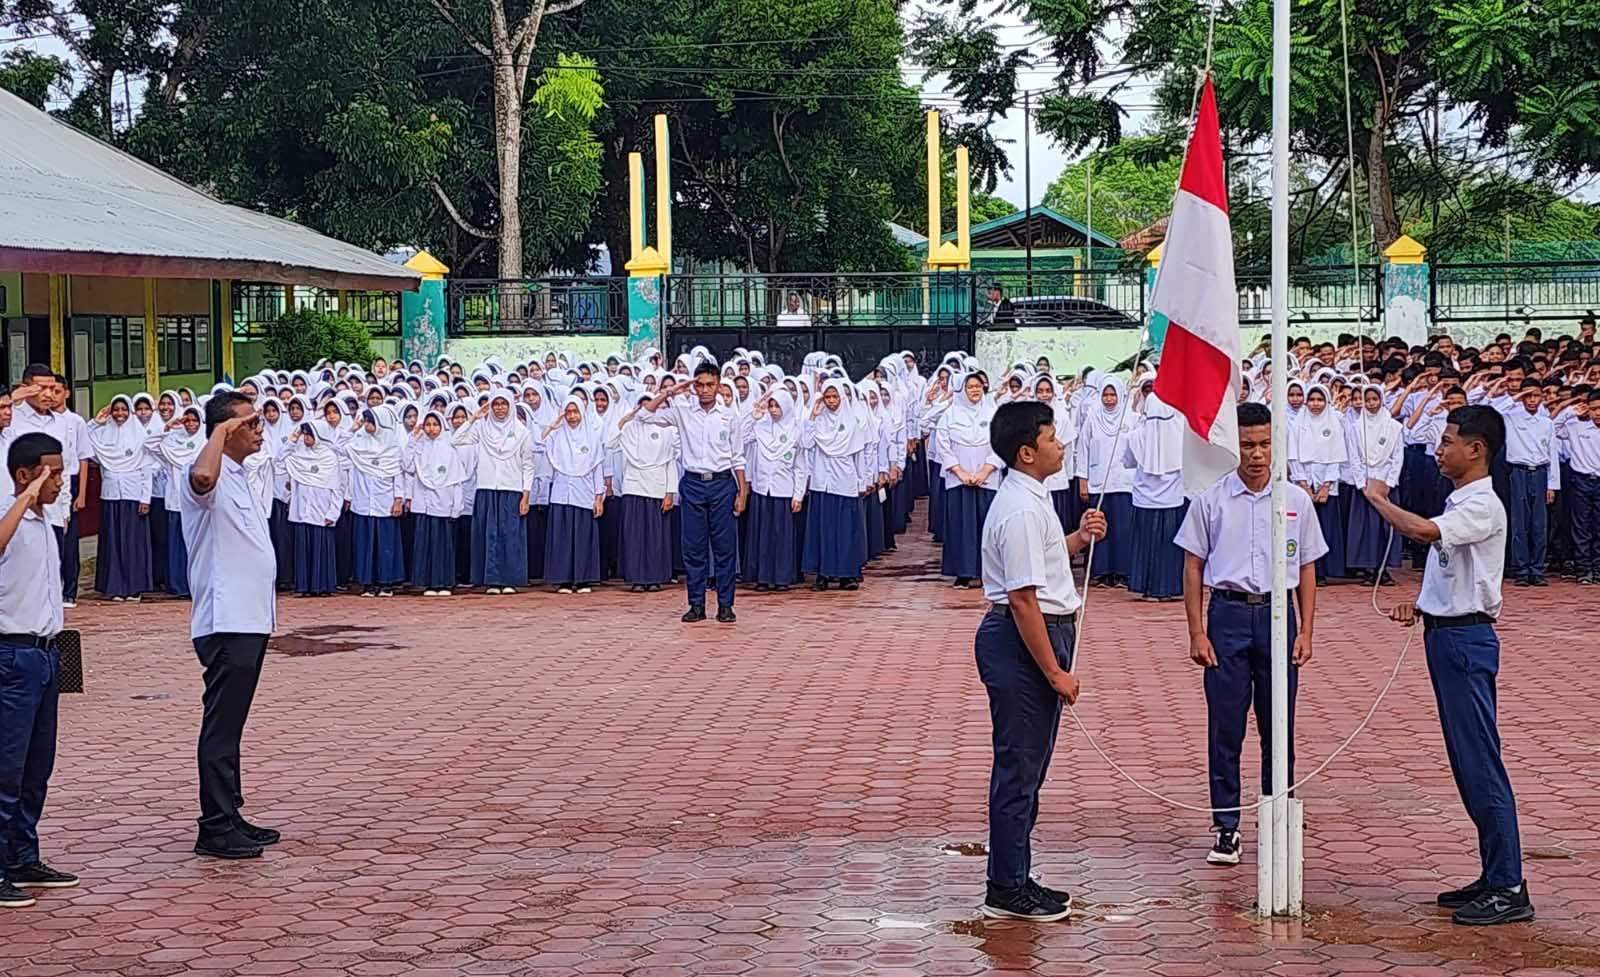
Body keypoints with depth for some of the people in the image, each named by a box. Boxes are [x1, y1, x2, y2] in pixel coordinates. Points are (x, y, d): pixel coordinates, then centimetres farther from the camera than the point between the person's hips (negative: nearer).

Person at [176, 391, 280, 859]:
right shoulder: (211, 476, -14)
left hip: (250, 619, 10)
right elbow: (202, 477, -41)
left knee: (230, 724, 14)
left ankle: (230, 818, 21)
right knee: (221, 725, -6)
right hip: (225, 623, -10)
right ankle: (215, 829, -3)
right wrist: (220, 431, -27)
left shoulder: (241, 477, 17)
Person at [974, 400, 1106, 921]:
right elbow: (1024, 599, -23)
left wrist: (1078, 537, 13)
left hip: (1037, 636, 11)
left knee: (1027, 765, 16)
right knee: (1019, 766, -3)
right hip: (1022, 643, -11)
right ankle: (1007, 889, 5)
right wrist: (1055, 671, -21)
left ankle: (1013, 879, 25)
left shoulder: (1029, 500, 12)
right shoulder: (1021, 510, -20)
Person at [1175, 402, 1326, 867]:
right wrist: (1197, 633, -3)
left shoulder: (1296, 500, 5)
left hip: (1278, 613, 1)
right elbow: (1193, 569, 3)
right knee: (1225, 727, 1)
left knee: (1278, 728, 6)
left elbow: (1307, 570, 10)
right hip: (1228, 614, -1)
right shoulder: (1211, 500, 0)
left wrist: (1305, 632, 4)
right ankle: (1226, 827, 9)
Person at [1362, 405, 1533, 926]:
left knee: (1480, 763, -9)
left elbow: (1422, 530, -34)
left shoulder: (1482, 506, -17)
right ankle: (1495, 877, 20)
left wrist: (1380, 498, -17)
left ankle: (1509, 889, -6)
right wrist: (1419, 603, 8)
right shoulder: (1459, 503, 14)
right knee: (1466, 763, 13)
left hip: (1467, 639, -10)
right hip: (1445, 633, 10)